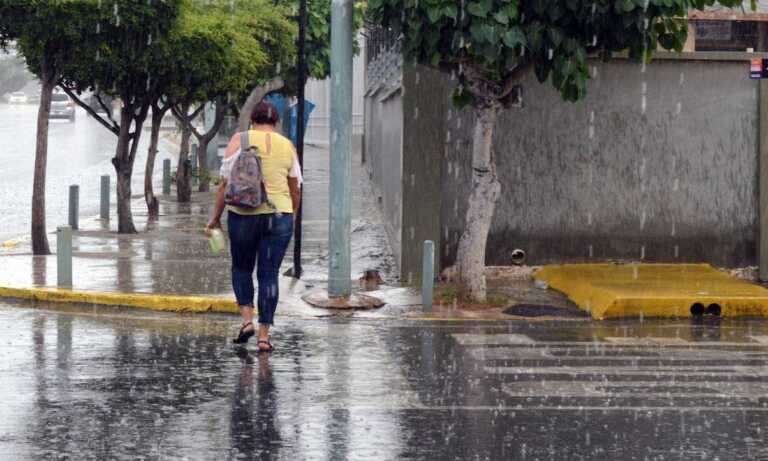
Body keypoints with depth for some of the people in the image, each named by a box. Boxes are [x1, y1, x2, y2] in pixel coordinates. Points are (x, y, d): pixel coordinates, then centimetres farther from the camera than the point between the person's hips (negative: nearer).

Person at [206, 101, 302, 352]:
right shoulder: (287, 146, 7)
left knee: (242, 267, 18)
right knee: (269, 274, 5)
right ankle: (264, 335, 3)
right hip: (278, 214, 1)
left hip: (243, 214, -1)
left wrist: (215, 218, 4)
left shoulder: (239, 140, -1)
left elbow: (225, 184, -4)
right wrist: (290, 218, 26)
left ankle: (247, 319, 1)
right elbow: (295, 190, 11)